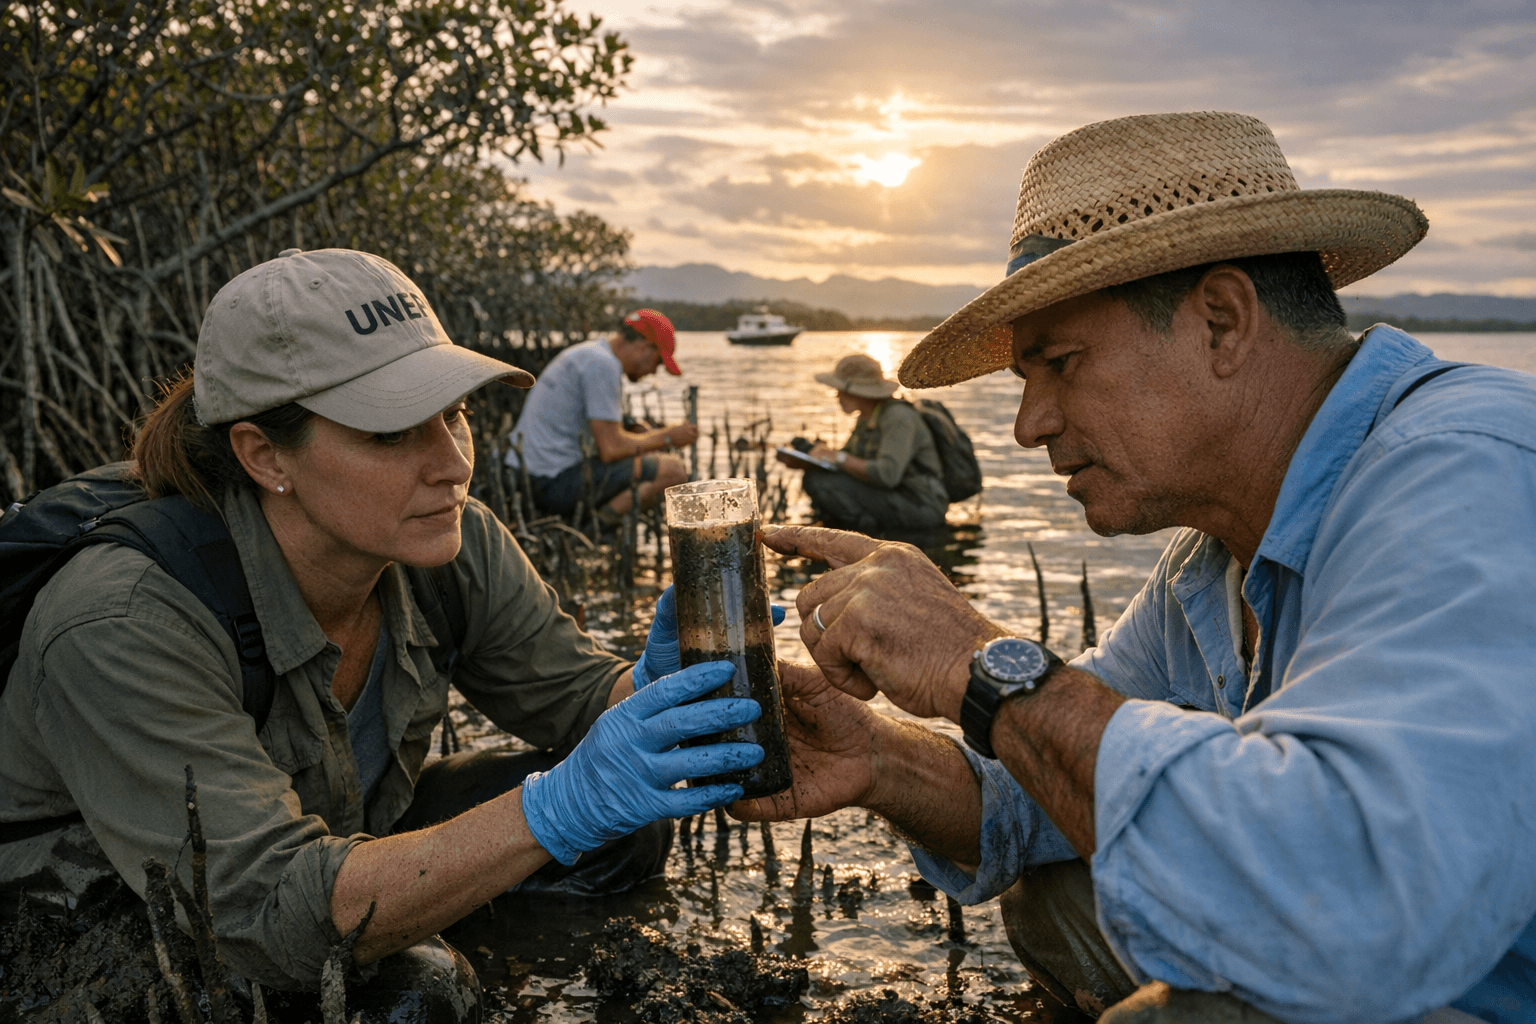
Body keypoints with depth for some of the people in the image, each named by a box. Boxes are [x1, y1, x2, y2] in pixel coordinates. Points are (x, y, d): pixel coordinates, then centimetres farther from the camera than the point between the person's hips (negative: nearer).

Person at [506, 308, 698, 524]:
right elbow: (611, 448, -18)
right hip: (557, 482, -11)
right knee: (674, 470, -14)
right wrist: (666, 437, -4)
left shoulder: (587, 354, 18)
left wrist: (658, 434, 17)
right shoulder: (603, 365, -14)